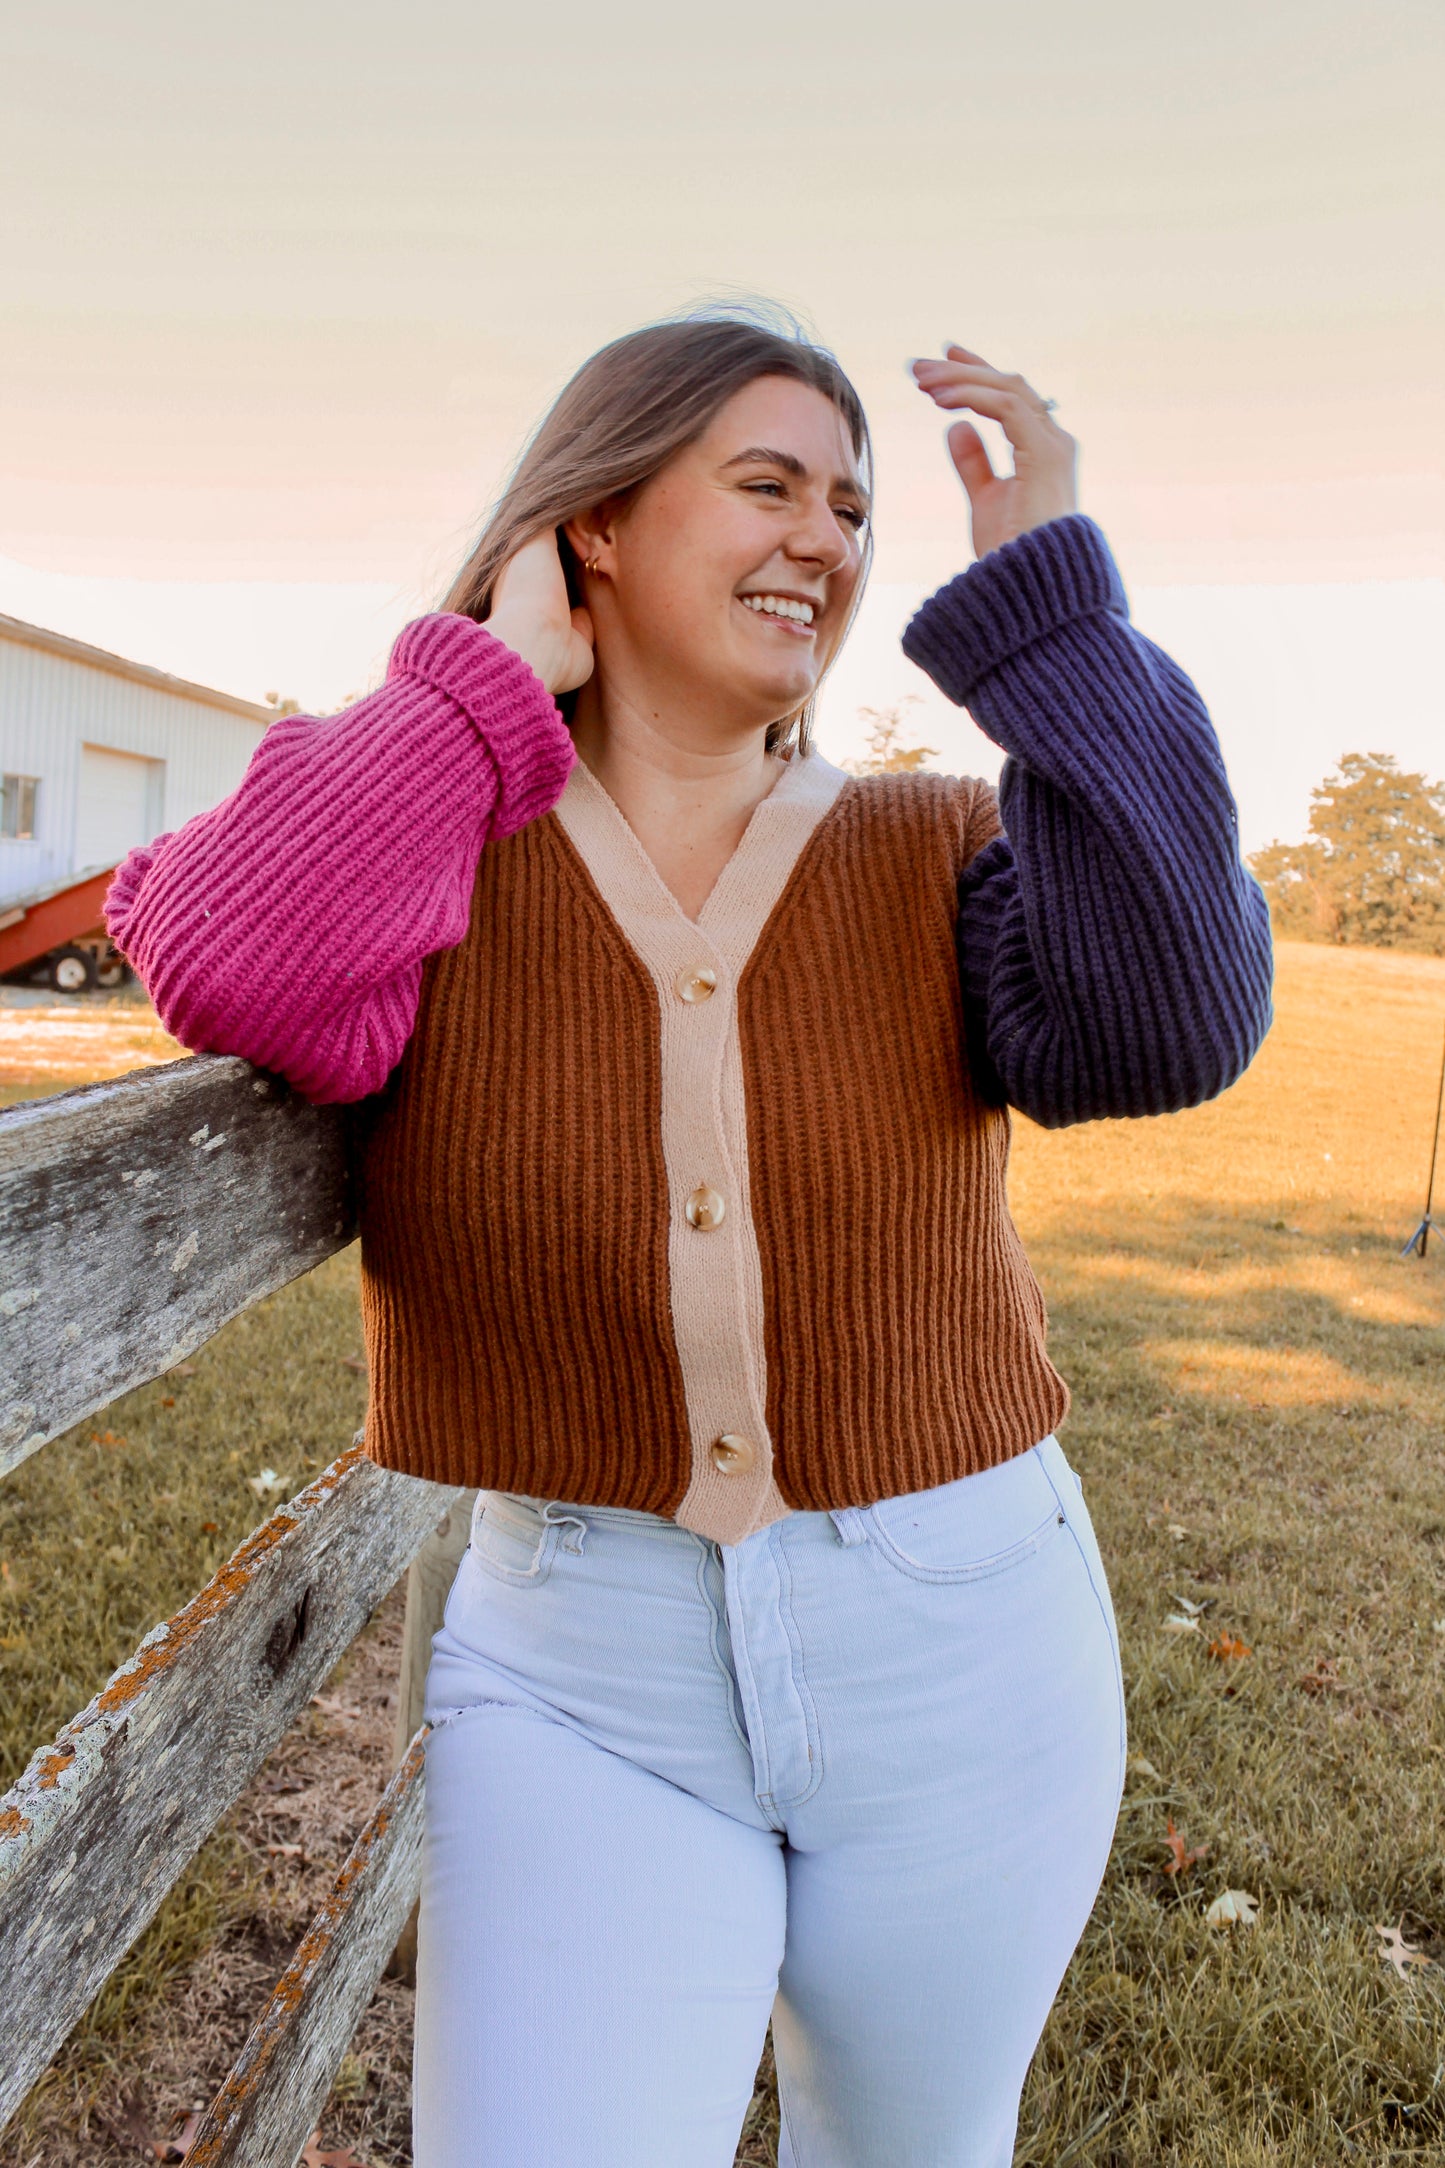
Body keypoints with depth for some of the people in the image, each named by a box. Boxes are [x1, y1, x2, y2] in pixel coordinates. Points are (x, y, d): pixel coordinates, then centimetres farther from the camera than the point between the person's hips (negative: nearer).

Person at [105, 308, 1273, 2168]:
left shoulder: (934, 857, -3)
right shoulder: (443, 842, -5)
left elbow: (1168, 1026, -21)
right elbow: (235, 964, -26)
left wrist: (1045, 588, -20)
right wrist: (503, 676, -15)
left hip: (957, 1663, 2)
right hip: (579, 1679, -1)